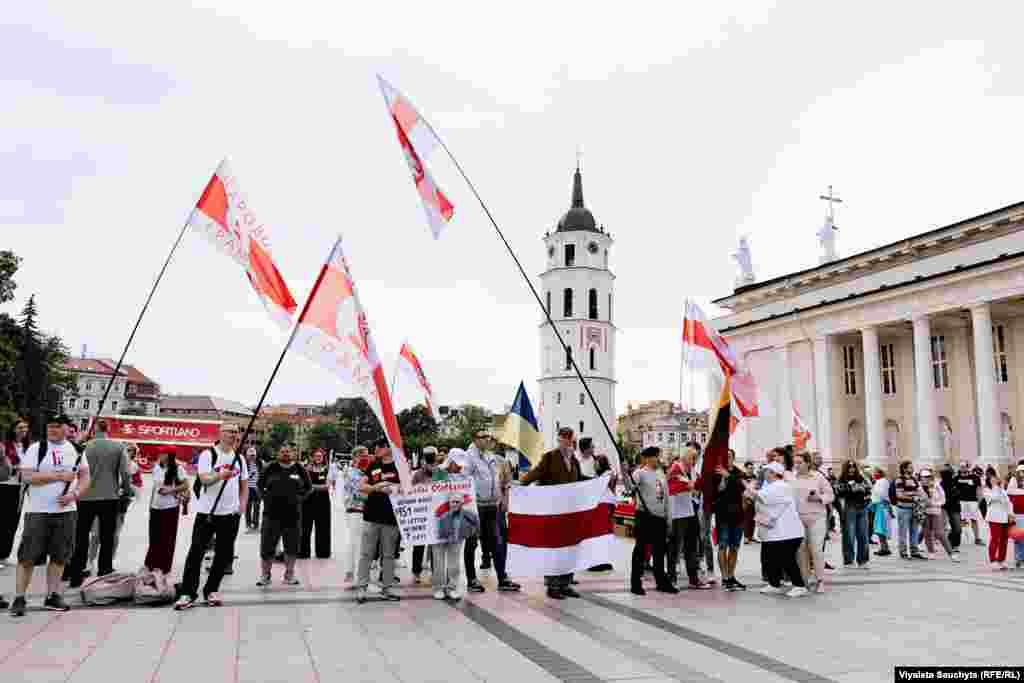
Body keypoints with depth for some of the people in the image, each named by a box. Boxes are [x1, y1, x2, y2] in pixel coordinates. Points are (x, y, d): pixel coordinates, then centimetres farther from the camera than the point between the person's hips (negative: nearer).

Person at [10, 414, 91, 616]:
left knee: (59, 556, 9)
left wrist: (74, 495, -9)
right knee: (27, 557, -1)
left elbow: (85, 477, 9)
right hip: (38, 512, -3)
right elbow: (27, 476, -13)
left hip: (66, 511, 4)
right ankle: (19, 598, 8)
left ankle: (52, 596, 18)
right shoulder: (36, 449, -4)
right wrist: (60, 476, -17)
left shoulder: (76, 450, 8)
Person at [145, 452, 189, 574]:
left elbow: (186, 485, -10)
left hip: (170, 507, -5)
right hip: (156, 507, 5)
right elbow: (155, 486, 14)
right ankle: (151, 564, 24)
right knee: (154, 536, 11)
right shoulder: (157, 468, 6)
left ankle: (164, 566, 12)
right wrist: (150, 503, 13)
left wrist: (170, 490, -18)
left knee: (167, 537, 2)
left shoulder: (177, 469, -11)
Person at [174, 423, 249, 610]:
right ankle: (188, 594, 5)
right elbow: (204, 479, -18)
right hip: (207, 512, -4)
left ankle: (211, 591, 19)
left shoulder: (240, 459, 12)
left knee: (224, 554, 6)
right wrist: (220, 475, -37)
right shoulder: (208, 455, -4)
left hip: (231, 514, 4)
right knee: (196, 552, -3)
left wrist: (242, 504, 3)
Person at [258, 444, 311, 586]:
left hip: (293, 513, 1)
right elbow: (260, 484, 13)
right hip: (272, 512, -1)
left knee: (292, 545, 8)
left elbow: (308, 486, 14)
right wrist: (265, 497, 2)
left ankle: (289, 575, 21)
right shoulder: (271, 468, 3)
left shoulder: (300, 469, 5)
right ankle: (265, 575, 17)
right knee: (267, 544, 1)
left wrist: (300, 497, 3)